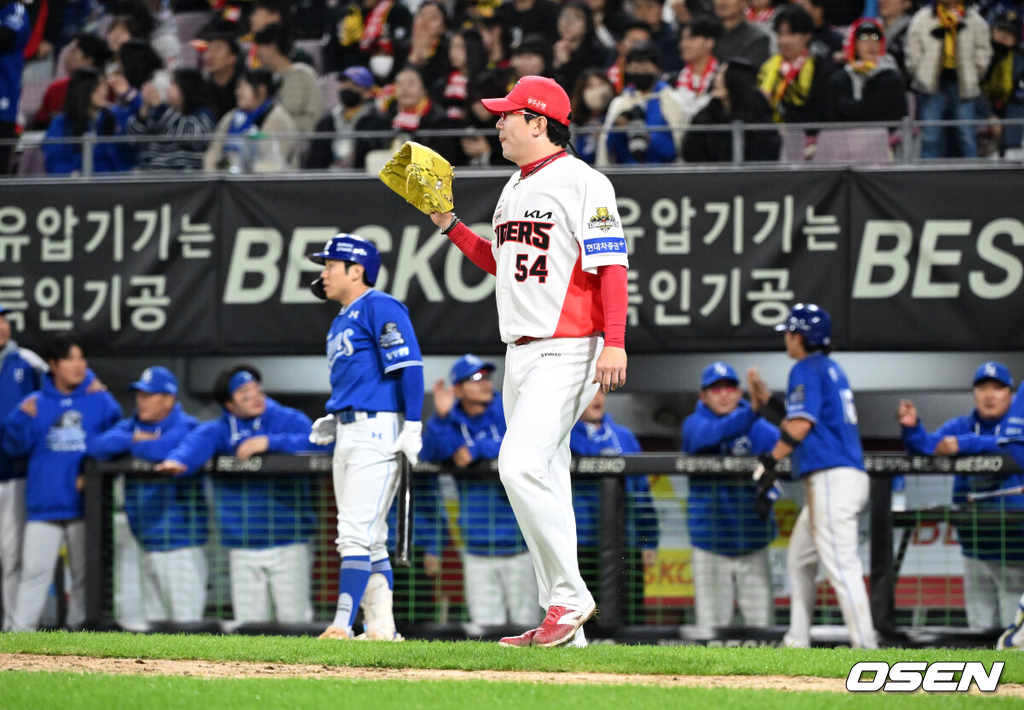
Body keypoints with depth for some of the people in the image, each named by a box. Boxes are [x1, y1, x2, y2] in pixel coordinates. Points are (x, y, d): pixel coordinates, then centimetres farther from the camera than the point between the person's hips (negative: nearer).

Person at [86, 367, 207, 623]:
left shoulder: (185, 426, -7)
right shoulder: (130, 426, 13)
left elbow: (163, 450, -26)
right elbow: (97, 446, -1)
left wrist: (133, 446, -7)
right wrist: (134, 439, -11)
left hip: (181, 542, -7)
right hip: (148, 543, 7)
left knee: (185, 620, -10)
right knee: (153, 619, 11)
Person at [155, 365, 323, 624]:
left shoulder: (289, 420, 4)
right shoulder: (218, 430, 8)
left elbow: (316, 442, -14)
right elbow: (197, 442, -13)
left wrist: (269, 442, -20)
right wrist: (177, 461, -36)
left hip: (288, 544, -2)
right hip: (243, 548, 2)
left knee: (293, 619, -5)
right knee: (248, 623, 4)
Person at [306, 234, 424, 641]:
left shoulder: (379, 308, -9)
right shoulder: (342, 320, 21)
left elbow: (409, 366, -16)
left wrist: (413, 426, -21)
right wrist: (333, 421, 14)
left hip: (378, 430, -10)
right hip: (348, 435, 10)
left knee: (357, 532, -16)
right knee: (368, 539, 9)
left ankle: (343, 625, -22)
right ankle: (381, 628, 10)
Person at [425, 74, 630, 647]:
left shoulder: (581, 182, -11)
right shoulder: (515, 188, 18)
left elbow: (612, 263, -17)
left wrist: (615, 341, -27)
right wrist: (448, 224, 17)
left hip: (568, 352, -10)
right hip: (521, 354, 10)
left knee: (521, 464, -22)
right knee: (544, 481, 8)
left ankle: (570, 595, -15)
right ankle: (562, 621, 11)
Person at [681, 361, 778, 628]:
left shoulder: (758, 429, 4)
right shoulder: (694, 425, -1)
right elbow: (713, 435, -23)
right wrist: (753, 411, -39)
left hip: (752, 545, 1)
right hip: (711, 544, -1)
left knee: (761, 622, -1)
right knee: (711, 624, 0)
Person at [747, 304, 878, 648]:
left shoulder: (807, 370, -6)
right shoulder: (831, 369, 21)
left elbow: (800, 425, -15)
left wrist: (770, 462, -14)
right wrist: (765, 401, 30)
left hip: (831, 478, -10)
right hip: (847, 475, 10)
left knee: (840, 564, -15)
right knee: (799, 558, 18)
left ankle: (865, 645, -21)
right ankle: (796, 642, 19)